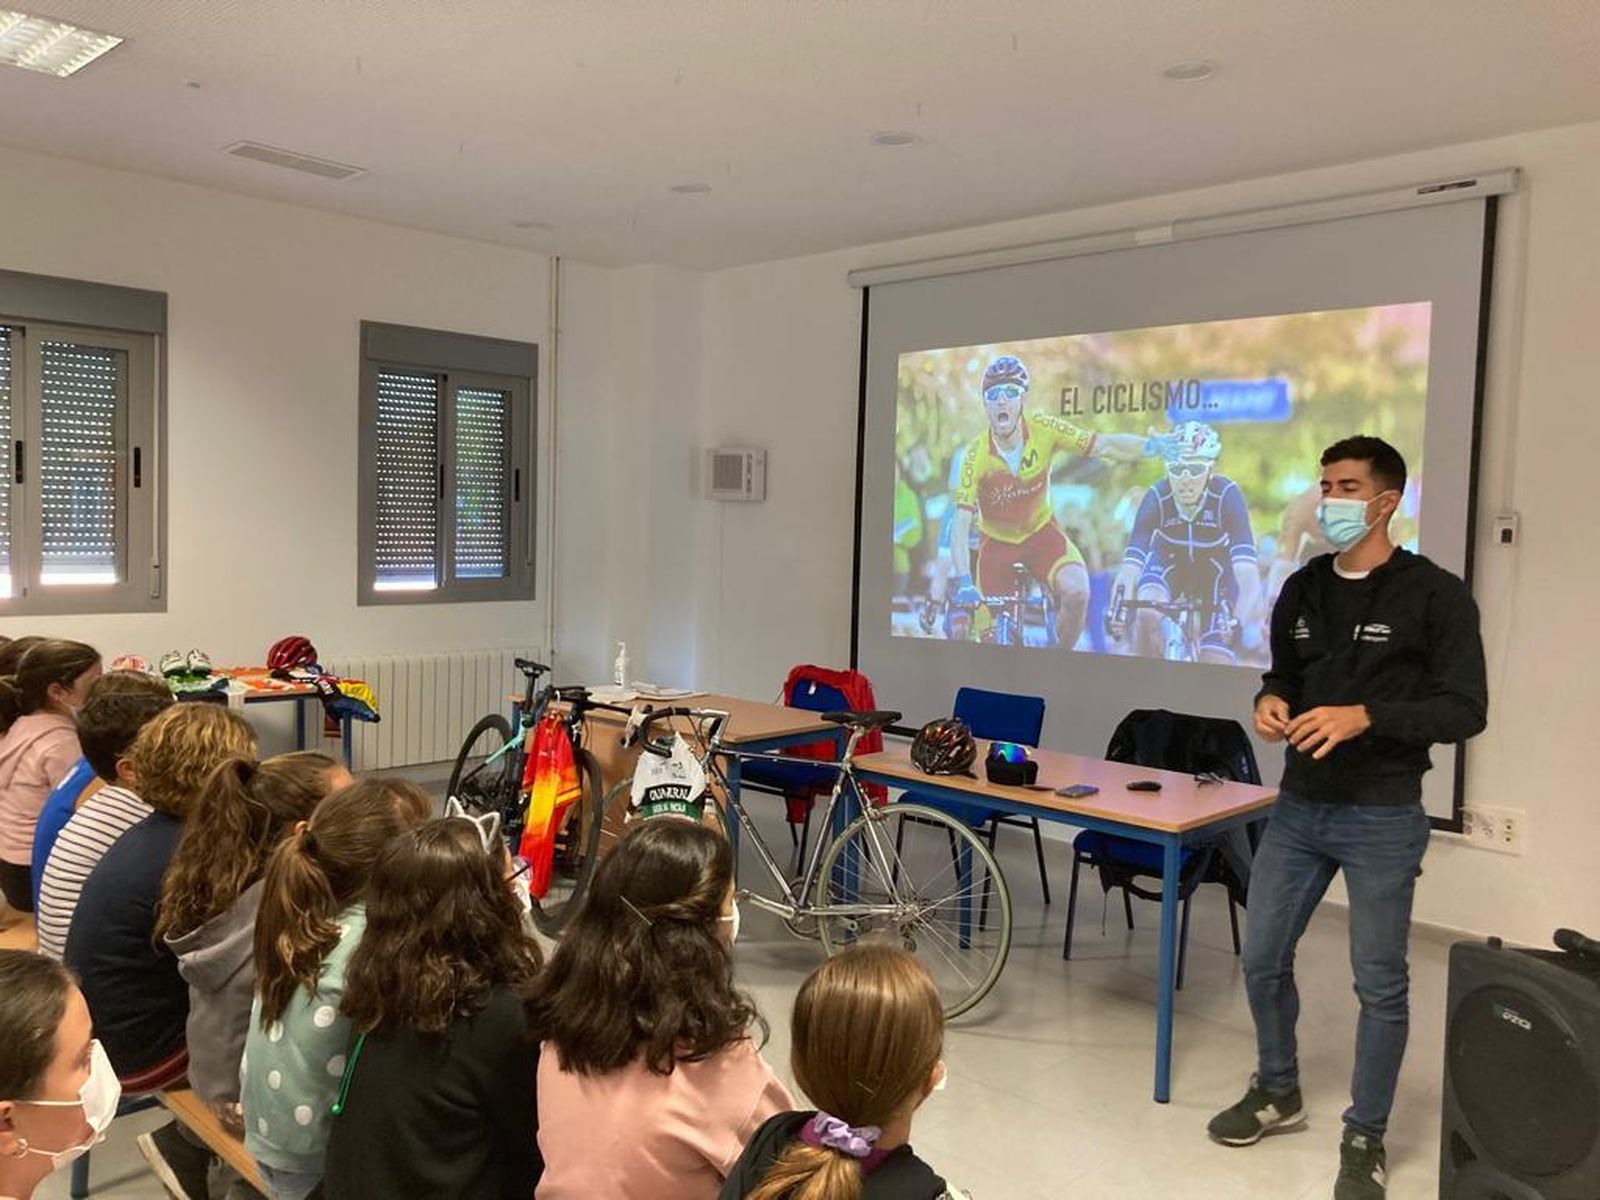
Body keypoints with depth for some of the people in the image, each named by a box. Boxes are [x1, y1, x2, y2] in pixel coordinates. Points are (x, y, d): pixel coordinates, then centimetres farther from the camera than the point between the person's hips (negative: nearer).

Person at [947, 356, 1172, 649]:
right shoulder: (976, 454, -25)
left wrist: (1152, 446, -40)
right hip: (997, 542, -1)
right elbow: (960, 526, -28)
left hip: (1041, 532, 1)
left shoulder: (1044, 428, -20)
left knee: (1076, 590, -28)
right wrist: (963, 584, -39)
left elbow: (1106, 446, -21)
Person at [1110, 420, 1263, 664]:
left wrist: (1241, 622, -56)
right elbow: (1130, 565, -38)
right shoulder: (1157, 498, -31)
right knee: (1147, 615, -31)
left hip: (1215, 567, 0)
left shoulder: (1226, 496, -33)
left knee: (1216, 665, -11)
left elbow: (1247, 570, -41)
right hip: (1168, 560, 0)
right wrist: (1118, 612, -55)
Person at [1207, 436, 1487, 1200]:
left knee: (1379, 983, 6)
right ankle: (1277, 1092, 35)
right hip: (1298, 808, 5)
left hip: (1383, 820, -5)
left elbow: (1465, 710, -12)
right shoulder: (1301, 590, 7)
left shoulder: (1435, 595, -10)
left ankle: (1365, 1139, 24)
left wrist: (1364, 717, -25)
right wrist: (1270, 701, -5)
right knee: (1262, 959, 12)